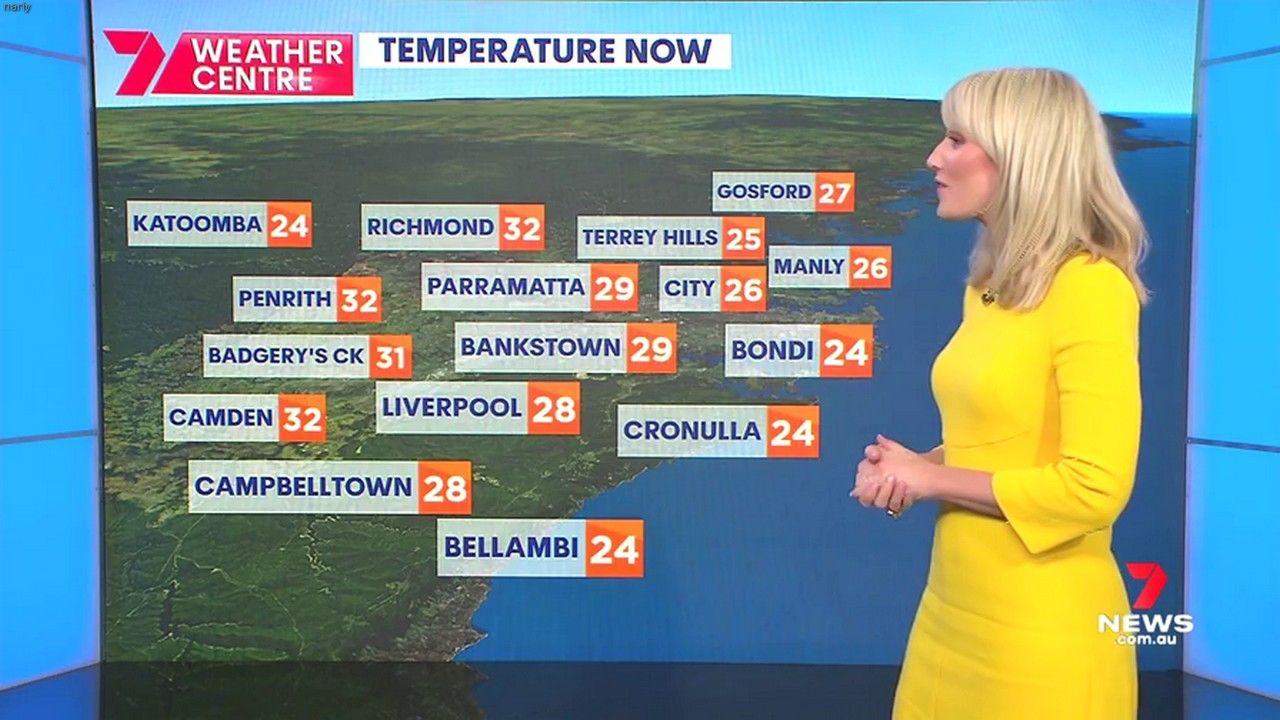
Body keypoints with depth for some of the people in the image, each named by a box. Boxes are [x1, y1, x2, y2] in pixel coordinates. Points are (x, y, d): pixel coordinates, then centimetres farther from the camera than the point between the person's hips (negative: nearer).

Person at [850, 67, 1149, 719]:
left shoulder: (1090, 286, -17)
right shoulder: (988, 285, 7)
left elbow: (1094, 488, -21)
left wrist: (933, 478, -13)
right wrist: (909, 466, 0)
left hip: (1042, 626, -7)